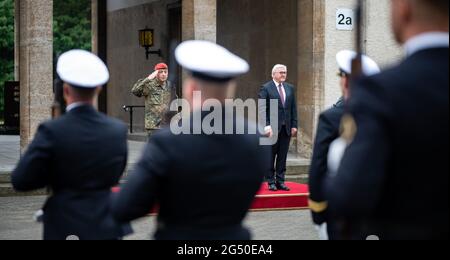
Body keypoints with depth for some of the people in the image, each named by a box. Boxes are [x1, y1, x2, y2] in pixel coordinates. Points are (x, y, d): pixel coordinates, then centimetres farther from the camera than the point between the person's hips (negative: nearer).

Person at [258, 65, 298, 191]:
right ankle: (271, 182, 10)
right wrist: (267, 126, -16)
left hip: (286, 128, 4)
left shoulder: (290, 88, 12)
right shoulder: (266, 88, -3)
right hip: (272, 127, -4)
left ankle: (280, 181, 12)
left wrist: (294, 125, 4)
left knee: (282, 157, 6)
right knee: (270, 156, 3)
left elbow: (294, 108, 12)